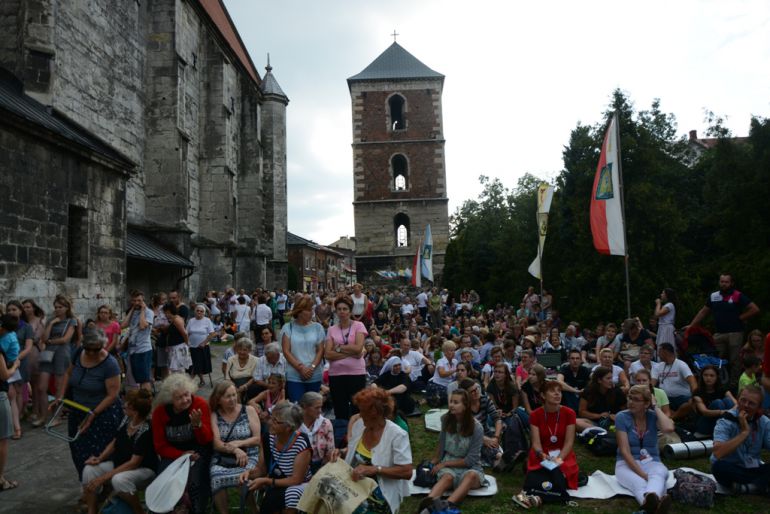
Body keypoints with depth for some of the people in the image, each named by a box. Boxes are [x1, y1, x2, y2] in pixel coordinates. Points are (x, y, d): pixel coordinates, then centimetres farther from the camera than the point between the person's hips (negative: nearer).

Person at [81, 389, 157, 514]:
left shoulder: (146, 431, -27)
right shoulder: (126, 419, -5)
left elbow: (134, 463, -26)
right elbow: (114, 442, 10)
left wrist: (104, 477, -25)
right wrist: (100, 458, -7)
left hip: (143, 469, -8)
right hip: (120, 463, 8)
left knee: (119, 479, -36)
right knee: (89, 470, -13)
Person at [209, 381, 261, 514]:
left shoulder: (249, 410, 3)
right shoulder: (214, 415, 4)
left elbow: (257, 438, 1)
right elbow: (217, 444, -4)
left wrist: (238, 443, -13)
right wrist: (235, 450, -20)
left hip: (249, 457, -1)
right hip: (222, 459, 1)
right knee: (217, 479, -32)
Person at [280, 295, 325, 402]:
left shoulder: (317, 327, 5)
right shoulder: (288, 328, 1)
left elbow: (320, 350, 3)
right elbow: (286, 352, -2)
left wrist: (312, 367, -12)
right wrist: (301, 368, -11)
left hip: (315, 376, 2)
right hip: (294, 377, -1)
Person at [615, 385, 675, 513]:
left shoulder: (653, 416, 1)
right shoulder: (622, 417, -7)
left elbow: (669, 428, -25)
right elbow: (624, 451, -12)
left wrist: (656, 407, -11)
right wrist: (643, 474, -22)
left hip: (651, 462, 2)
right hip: (627, 463, -2)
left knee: (658, 475, -36)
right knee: (639, 483, -37)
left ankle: (651, 499, -70)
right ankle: (654, 502, -71)